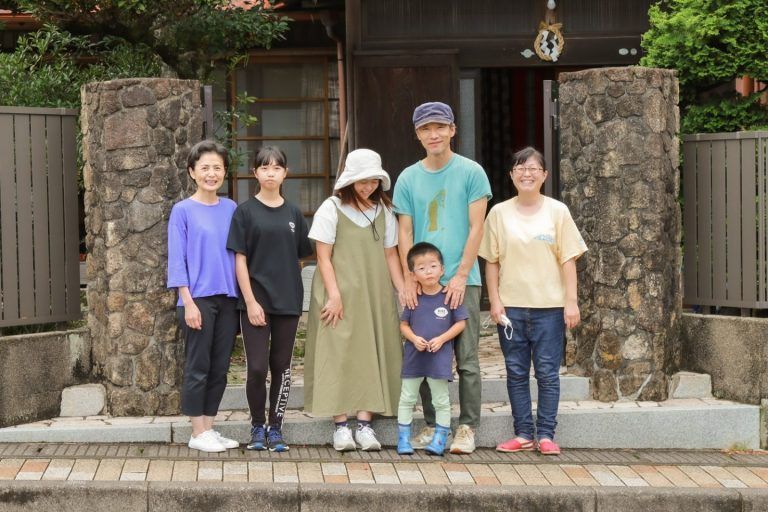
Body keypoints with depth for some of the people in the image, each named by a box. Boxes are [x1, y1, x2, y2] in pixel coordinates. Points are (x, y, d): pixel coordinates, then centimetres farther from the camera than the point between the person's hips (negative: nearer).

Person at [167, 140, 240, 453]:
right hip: (198, 299, -5)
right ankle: (198, 433, 8)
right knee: (198, 367, 0)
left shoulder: (230, 209, 9)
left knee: (219, 368, 9)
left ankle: (209, 428, 18)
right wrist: (188, 302, -11)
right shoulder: (183, 211, -3)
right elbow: (177, 260, -5)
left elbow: (238, 254, 13)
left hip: (227, 299, 5)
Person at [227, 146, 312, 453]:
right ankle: (257, 427, 11)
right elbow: (240, 260, -4)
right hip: (256, 301, -3)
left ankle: (275, 428, 16)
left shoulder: (293, 214, 9)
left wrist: (286, 278, 0)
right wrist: (251, 301, -11)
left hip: (288, 301, 3)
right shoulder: (245, 212, -1)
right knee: (257, 368, -6)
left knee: (281, 367, 7)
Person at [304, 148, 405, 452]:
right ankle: (341, 425, -2)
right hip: (340, 296, -4)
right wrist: (334, 295, -13)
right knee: (338, 355, -5)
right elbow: (323, 257, -5)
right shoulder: (331, 209, -2)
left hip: (374, 295, 4)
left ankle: (365, 423, 3)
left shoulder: (383, 211, 11)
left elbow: (390, 255, 12)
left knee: (372, 355, 1)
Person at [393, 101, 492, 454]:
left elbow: (476, 228, -3)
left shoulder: (471, 172, 0)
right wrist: (409, 280, -3)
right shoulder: (408, 178, 9)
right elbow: (405, 233, 8)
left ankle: (467, 427, 5)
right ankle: (431, 425, 14)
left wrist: (460, 275, -10)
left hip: (462, 280, -3)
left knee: (467, 359, -2)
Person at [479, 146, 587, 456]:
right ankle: (523, 434, 13)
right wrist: (495, 301, -1)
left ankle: (545, 434, 8)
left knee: (547, 372, 1)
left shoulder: (557, 212, 2)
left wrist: (571, 302, -3)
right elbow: (492, 262, 6)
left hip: (549, 305, -1)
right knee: (516, 372, 6)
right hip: (511, 306, 1)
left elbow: (567, 260, 2)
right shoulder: (499, 213, 5)